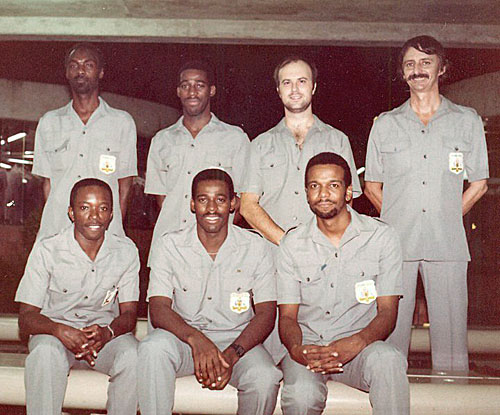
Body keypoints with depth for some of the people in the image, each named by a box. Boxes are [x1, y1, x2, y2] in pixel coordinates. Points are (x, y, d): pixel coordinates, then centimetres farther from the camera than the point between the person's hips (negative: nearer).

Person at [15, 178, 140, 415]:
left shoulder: (126, 251, -3)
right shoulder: (46, 251, -9)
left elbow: (129, 313, -2)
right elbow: (26, 318, -10)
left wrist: (106, 332, -26)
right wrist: (60, 331, -32)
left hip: (106, 333, 2)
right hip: (55, 332, -1)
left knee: (133, 356, -30)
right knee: (45, 353, -35)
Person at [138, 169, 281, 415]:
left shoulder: (255, 247, -1)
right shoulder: (169, 245, -1)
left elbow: (266, 314, -4)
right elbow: (158, 310, -8)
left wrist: (231, 354, -22)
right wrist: (195, 339, -29)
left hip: (238, 339, 0)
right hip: (184, 336, 0)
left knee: (265, 377, -30)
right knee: (153, 348, -32)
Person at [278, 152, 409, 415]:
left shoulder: (382, 237, 1)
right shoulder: (292, 244, 5)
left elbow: (387, 312, -4)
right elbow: (287, 315, 3)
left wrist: (354, 343, -25)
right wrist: (296, 349, -21)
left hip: (360, 345, -1)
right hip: (306, 346, 1)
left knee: (387, 360, -35)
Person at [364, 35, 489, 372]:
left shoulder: (467, 120, 11)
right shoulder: (385, 124, 13)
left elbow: (479, 184, 14)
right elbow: (372, 186, 16)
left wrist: (448, 217, 5)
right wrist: (400, 218, 7)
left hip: (447, 243, 0)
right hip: (396, 242, 1)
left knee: (450, 327, 0)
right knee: (391, 329, 0)